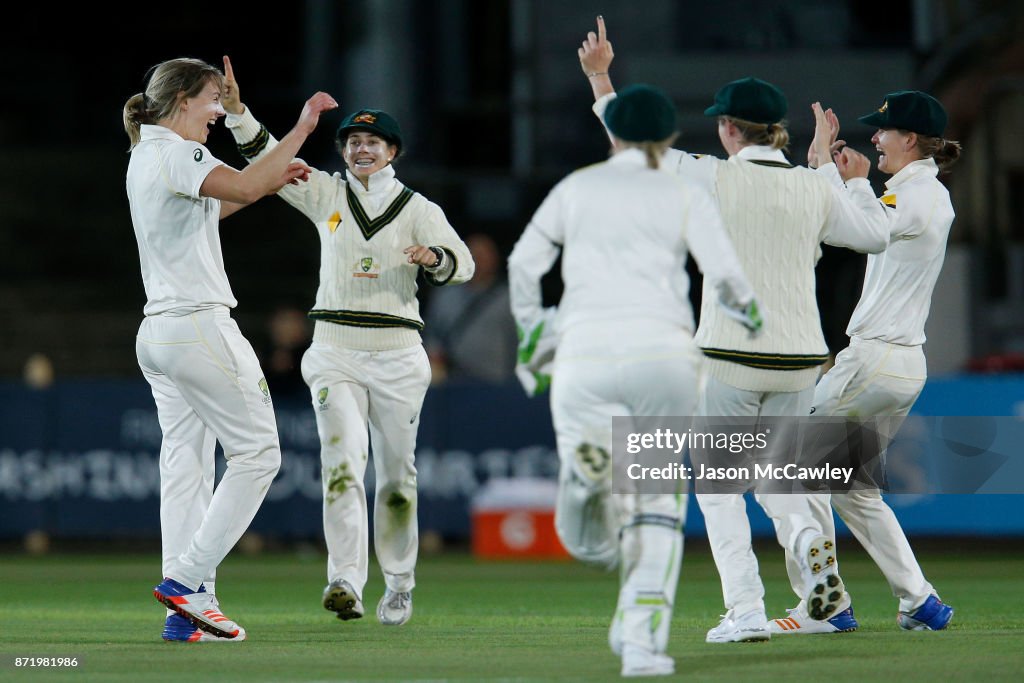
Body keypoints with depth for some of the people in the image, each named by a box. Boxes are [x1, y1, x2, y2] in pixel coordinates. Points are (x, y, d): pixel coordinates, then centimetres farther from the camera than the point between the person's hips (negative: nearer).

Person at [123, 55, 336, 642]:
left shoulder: (146, 156, 18)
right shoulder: (175, 153, -12)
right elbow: (242, 187, -29)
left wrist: (275, 178, 26)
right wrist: (302, 128, -23)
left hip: (156, 332, 10)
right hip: (199, 326, -10)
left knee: (186, 464, 6)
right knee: (257, 452, -4)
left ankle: (185, 613, 1)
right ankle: (186, 581, -11)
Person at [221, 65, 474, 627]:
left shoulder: (418, 210, 4)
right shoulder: (327, 194, 8)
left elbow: (463, 264, -7)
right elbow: (267, 157, -1)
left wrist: (433, 257, -30)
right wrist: (237, 110, -16)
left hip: (397, 354, 0)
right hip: (334, 353, 0)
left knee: (396, 473, 5)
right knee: (342, 460, -17)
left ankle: (398, 584, 21)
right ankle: (345, 582, -27)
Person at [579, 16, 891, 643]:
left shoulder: (715, 179, -7)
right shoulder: (816, 190, 2)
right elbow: (875, 237, 15)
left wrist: (599, 76, 16)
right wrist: (857, 181, 31)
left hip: (731, 357, -4)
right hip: (800, 357, 4)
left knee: (718, 485, 8)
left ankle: (747, 610, -5)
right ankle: (807, 537, -10)